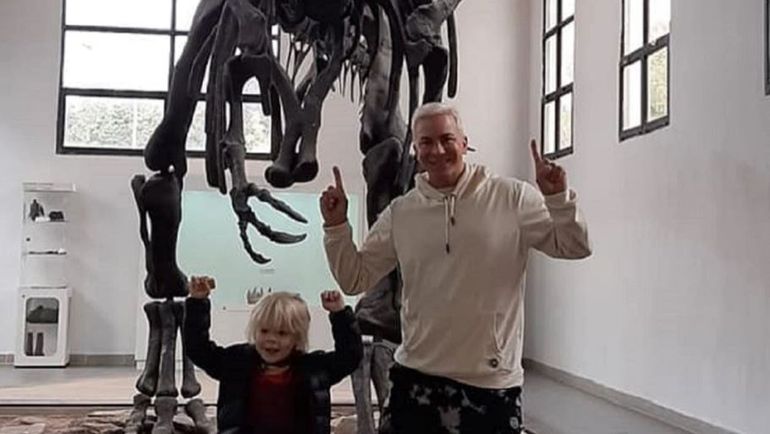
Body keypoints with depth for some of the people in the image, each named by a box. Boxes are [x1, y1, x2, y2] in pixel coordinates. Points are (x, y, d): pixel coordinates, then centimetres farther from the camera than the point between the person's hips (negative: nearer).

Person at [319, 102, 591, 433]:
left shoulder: (512, 197, -4)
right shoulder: (399, 213, 4)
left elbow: (574, 247, -2)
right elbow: (354, 279, 7)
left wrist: (558, 198, -18)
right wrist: (336, 226, -6)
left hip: (492, 383, -2)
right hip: (416, 379, 2)